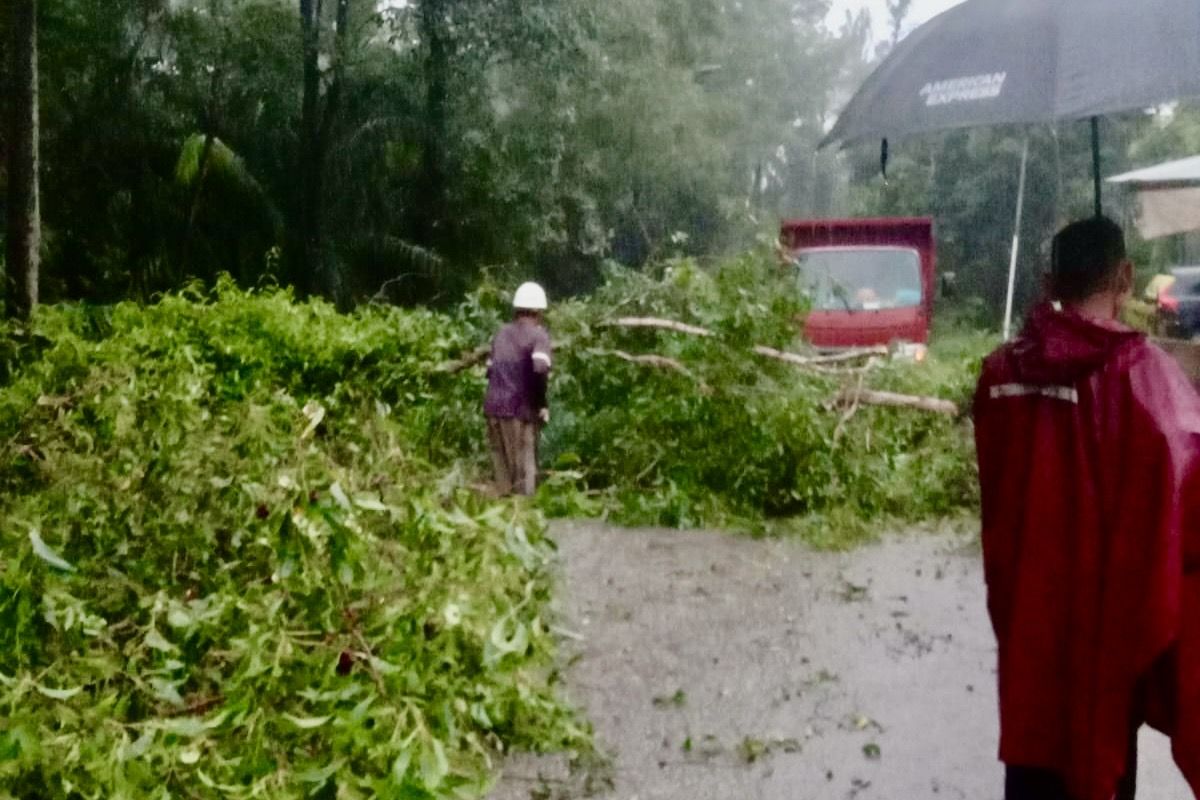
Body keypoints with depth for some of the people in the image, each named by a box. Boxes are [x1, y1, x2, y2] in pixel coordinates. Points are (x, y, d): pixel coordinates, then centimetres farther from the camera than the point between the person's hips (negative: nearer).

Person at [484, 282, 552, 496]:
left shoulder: (502, 333, 15)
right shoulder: (538, 334, -5)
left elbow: (491, 369, 16)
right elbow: (540, 368, -21)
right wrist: (542, 404, -13)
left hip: (493, 407, 6)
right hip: (519, 409, -6)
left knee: (502, 469, 13)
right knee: (524, 470, 0)